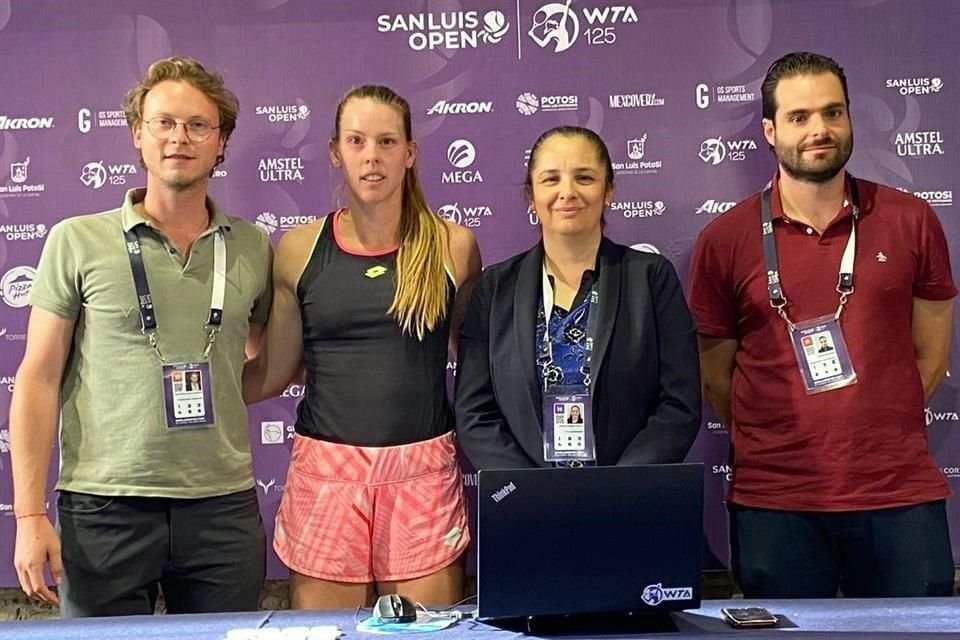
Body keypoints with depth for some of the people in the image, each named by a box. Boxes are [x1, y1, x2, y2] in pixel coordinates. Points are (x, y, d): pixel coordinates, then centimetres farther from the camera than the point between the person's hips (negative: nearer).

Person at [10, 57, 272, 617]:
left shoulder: (253, 248, 7)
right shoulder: (78, 241, 1)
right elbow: (39, 380, 0)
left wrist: (218, 392, 3)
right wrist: (30, 514, -4)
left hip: (224, 507, 2)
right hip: (103, 507, -2)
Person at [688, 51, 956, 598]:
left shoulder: (911, 222, 3)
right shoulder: (724, 240, -1)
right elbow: (715, 378, 6)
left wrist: (875, 429, 5)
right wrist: (771, 446, 6)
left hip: (901, 495, 1)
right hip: (773, 502, 0)